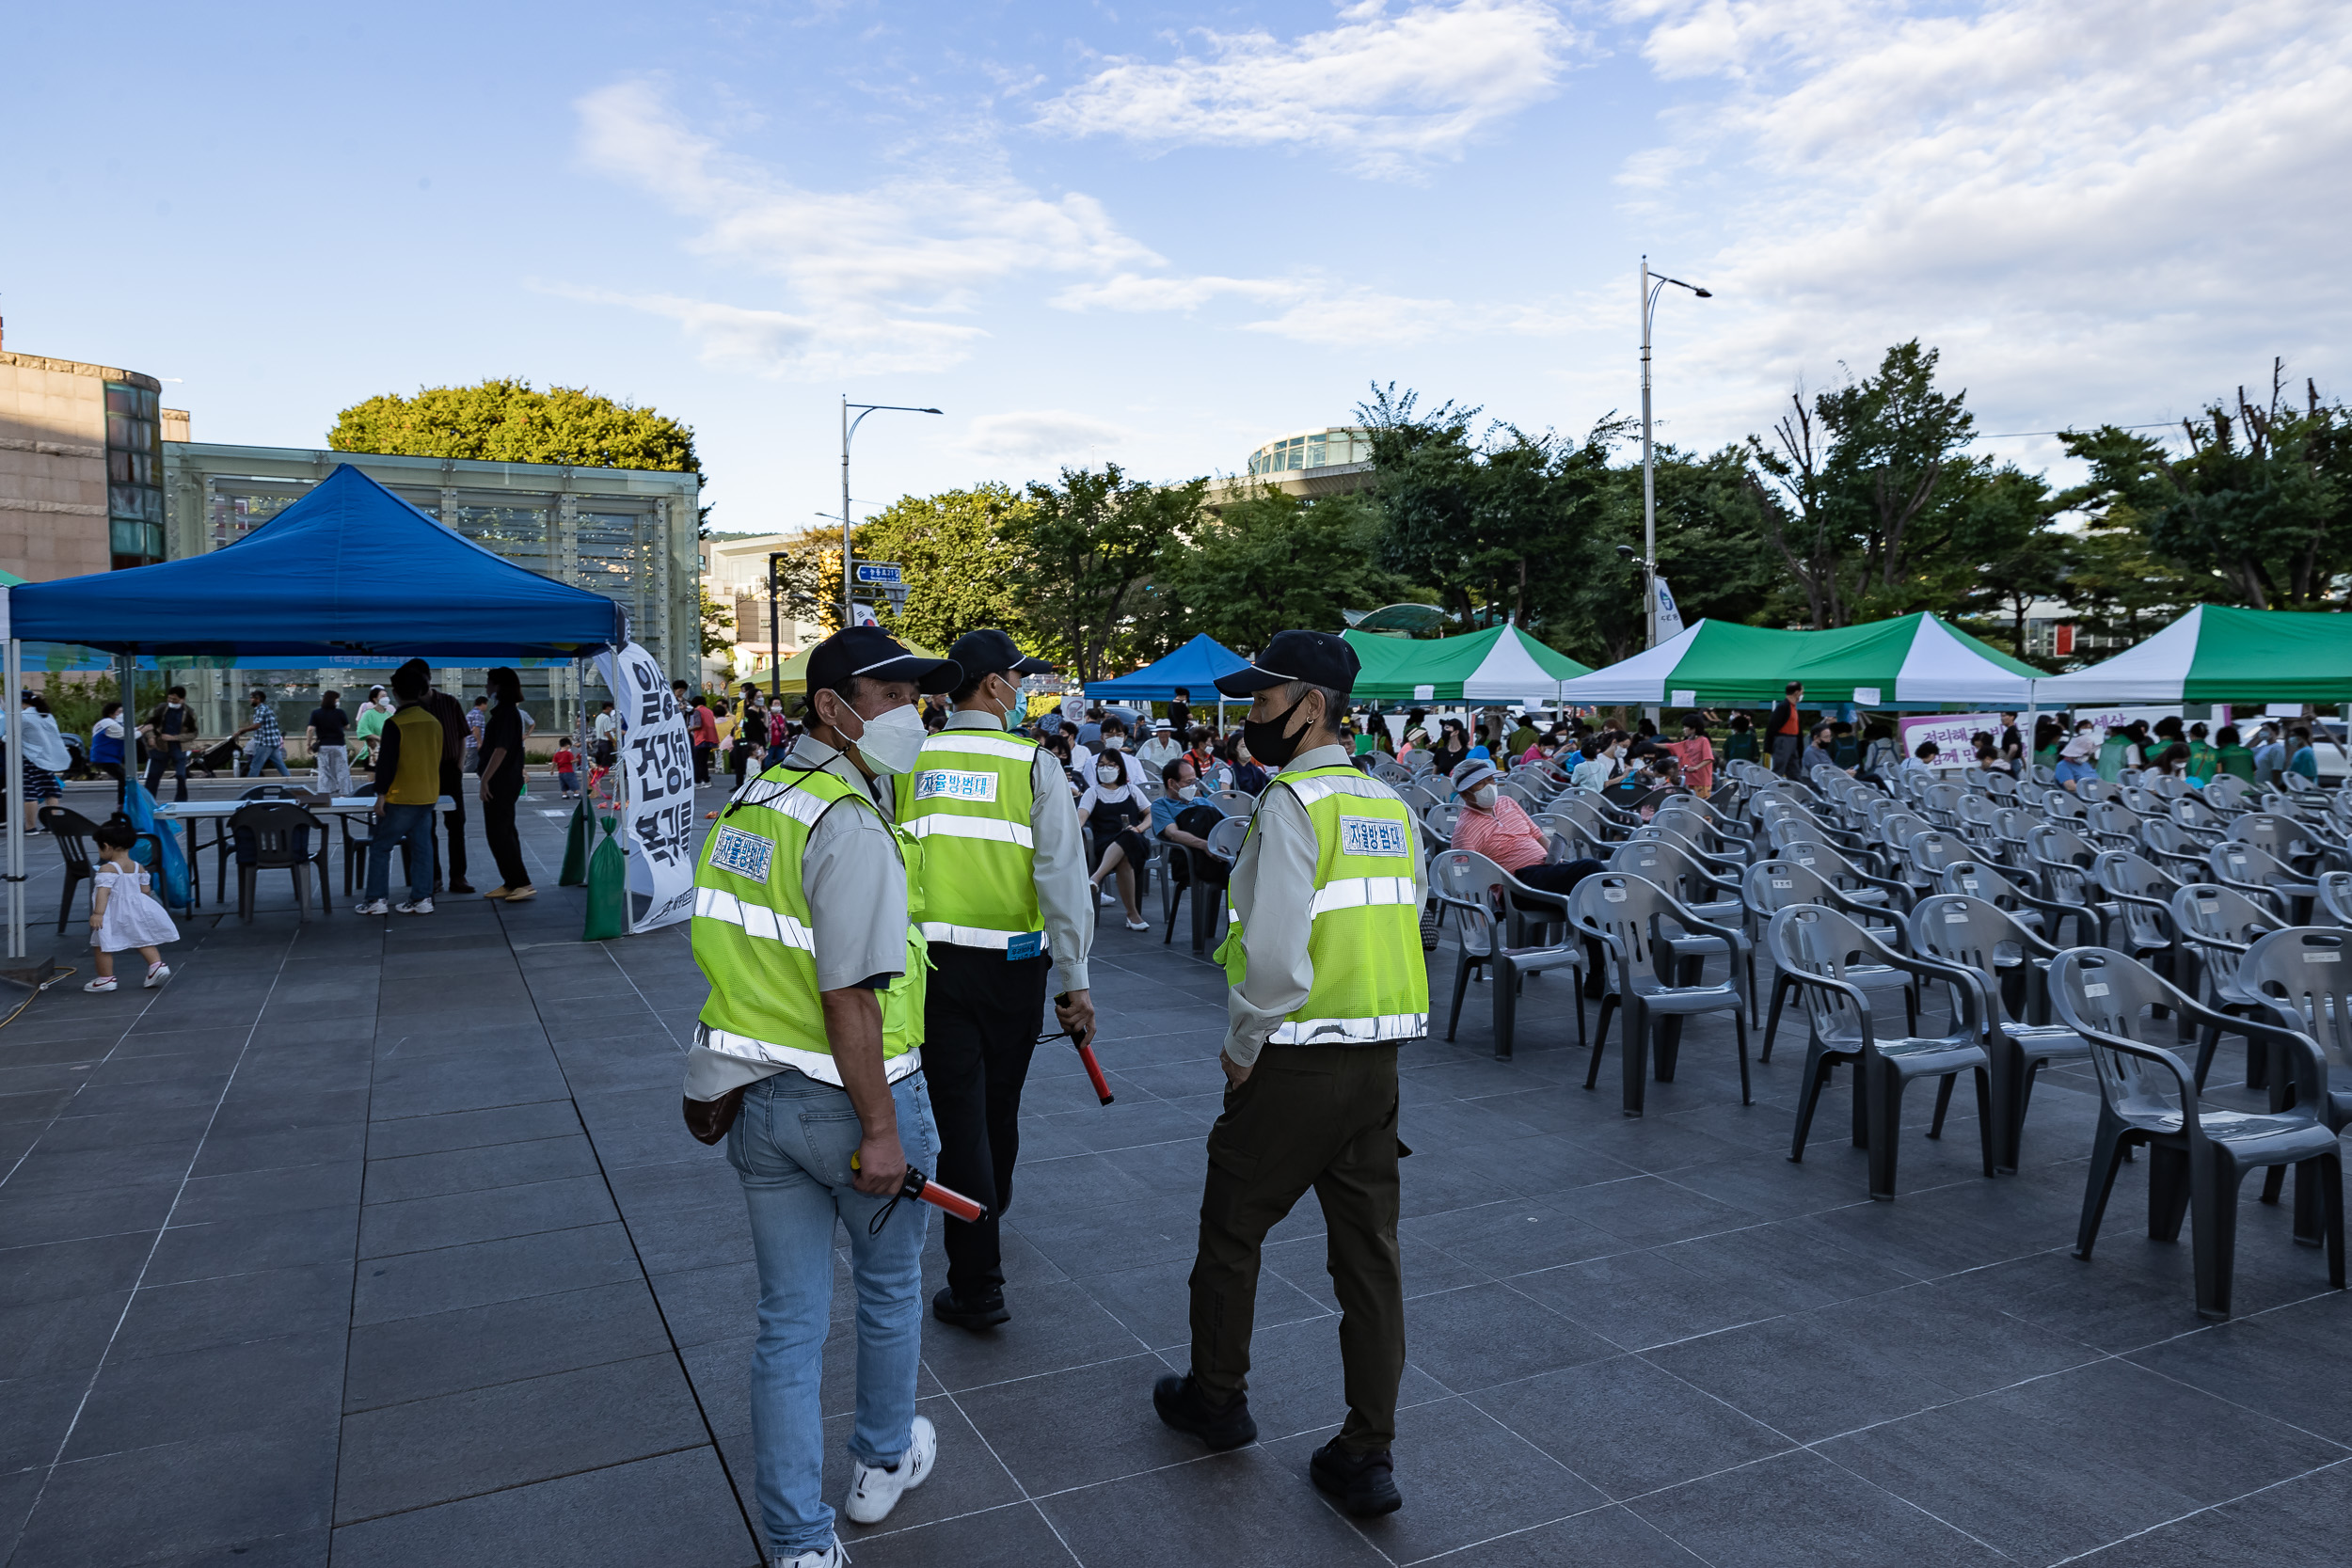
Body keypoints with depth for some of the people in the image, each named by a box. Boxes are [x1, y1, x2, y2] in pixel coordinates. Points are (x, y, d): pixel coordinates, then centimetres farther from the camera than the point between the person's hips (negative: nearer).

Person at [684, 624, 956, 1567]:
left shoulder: (745, 805, 7)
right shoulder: (851, 824, -21)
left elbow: (725, 954, 13)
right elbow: (850, 994, -25)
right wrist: (880, 1130, -20)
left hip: (756, 1098, 7)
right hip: (848, 1098, -7)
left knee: (788, 1321, 13)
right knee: (890, 1285, 20)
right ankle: (883, 1464, 41)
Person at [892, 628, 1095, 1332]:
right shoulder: (1033, 763, -7)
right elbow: (1063, 876, -11)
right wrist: (1076, 978, -6)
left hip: (931, 962, 1)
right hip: (1012, 963, 0)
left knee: (958, 1110, 4)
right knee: (999, 1104, 21)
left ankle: (977, 1286, 6)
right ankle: (989, 1216, 46)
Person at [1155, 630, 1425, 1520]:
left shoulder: (1293, 802, -16)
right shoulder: (1391, 807, 8)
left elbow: (1276, 953, -24)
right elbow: (1404, 934, 12)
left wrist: (1241, 1049, -10)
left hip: (1295, 1062, -7)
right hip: (1381, 1058, 7)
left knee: (1230, 1230, 15)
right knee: (1369, 1250, 11)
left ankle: (1216, 1398, 34)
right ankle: (1367, 1456, 19)